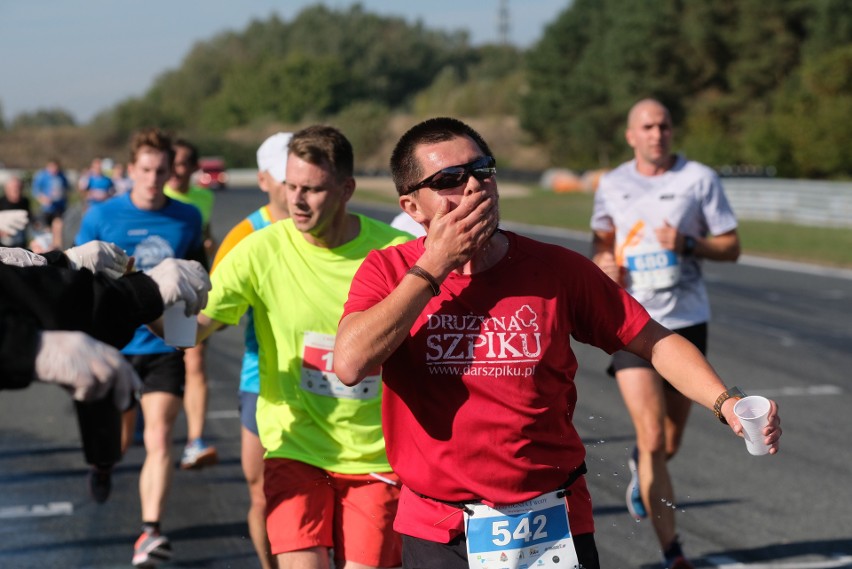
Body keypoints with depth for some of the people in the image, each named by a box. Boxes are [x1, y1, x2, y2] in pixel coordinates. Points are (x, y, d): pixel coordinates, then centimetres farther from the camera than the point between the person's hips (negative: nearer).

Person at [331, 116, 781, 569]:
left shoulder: (557, 270, -3)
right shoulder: (387, 272, -4)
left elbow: (654, 341, 4)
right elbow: (350, 364, -21)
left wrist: (726, 404, -11)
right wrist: (434, 266, -17)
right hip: (437, 532, 0)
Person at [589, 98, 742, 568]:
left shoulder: (700, 178, -2)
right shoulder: (611, 184, 5)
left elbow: (731, 247, 0)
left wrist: (687, 244, -18)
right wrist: (602, 260, -1)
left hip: (686, 322, 0)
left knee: (670, 442, 11)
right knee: (653, 440, -11)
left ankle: (641, 467, 51)